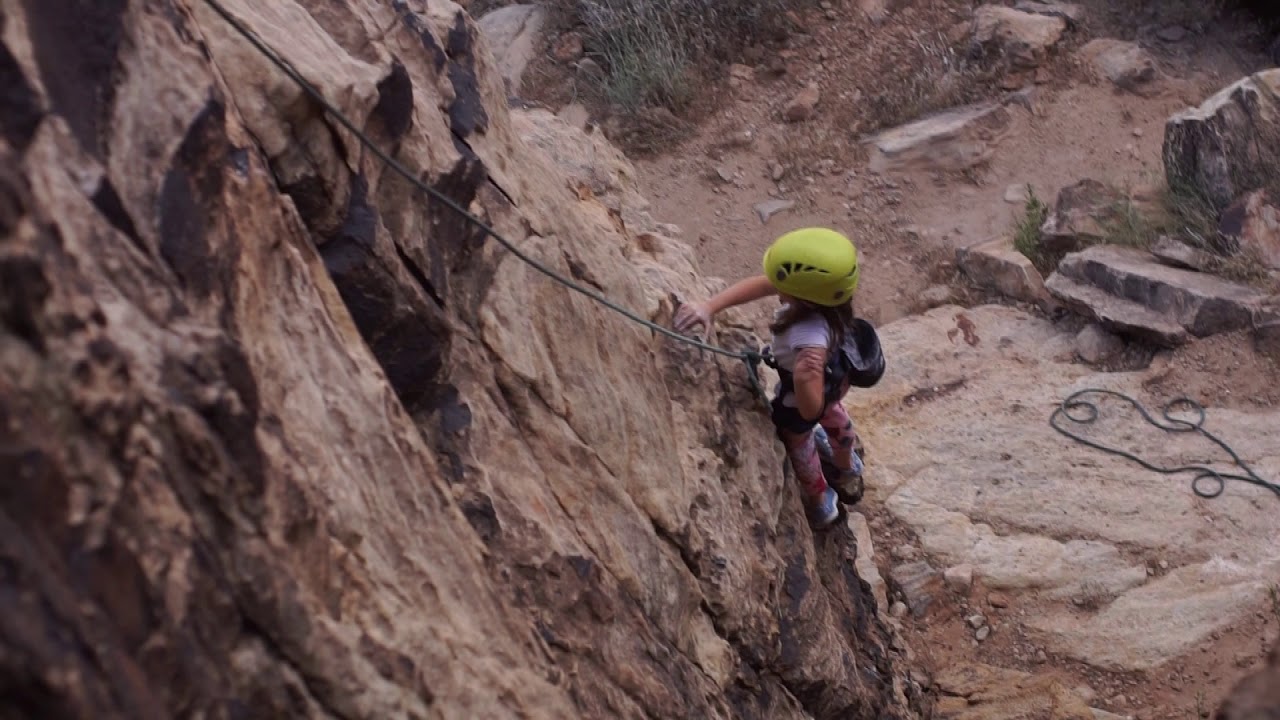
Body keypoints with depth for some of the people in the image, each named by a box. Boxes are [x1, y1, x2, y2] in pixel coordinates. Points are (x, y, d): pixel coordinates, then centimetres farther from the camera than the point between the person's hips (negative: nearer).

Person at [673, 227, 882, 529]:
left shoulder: (812, 343, -51)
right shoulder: (819, 288, -33)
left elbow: (810, 410, -45)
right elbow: (757, 285, -30)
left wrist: (803, 380, -65)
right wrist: (710, 307, -40)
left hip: (801, 393, -7)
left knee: (795, 438, 29)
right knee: (831, 411, 40)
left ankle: (820, 505, 59)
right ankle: (848, 471, 74)